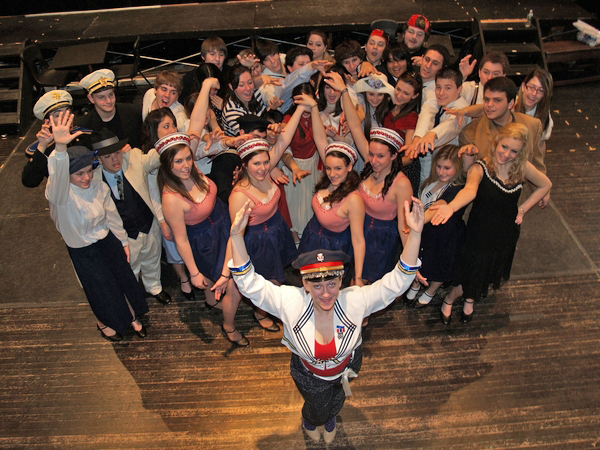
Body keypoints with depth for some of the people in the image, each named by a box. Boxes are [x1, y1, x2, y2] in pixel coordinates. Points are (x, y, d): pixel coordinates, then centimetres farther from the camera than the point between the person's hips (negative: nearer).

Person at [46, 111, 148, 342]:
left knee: (125, 277, 13)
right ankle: (105, 322, 47)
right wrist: (60, 148, -69)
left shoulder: (99, 186, -12)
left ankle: (132, 315, 44)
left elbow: (112, 215, 1)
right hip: (82, 251, -3)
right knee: (102, 288, 12)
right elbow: (57, 177, -52)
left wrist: (123, 240, 11)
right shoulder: (59, 195, -27)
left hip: (108, 240, 4)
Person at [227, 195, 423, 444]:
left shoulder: (355, 300, -36)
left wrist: (414, 234, -52)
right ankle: (309, 420, 67)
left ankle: (329, 417, 72)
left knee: (334, 404, 32)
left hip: (346, 367, 1)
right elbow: (249, 283, -39)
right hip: (308, 374, -1)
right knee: (317, 411, 27)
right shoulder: (290, 301, -36)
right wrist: (237, 236, -53)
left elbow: (398, 281, -38)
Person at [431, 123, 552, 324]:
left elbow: (545, 185, 7)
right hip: (480, 232, -5)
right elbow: (470, 190, -47)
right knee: (473, 276, 5)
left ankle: (469, 300, 57)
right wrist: (451, 207, -67)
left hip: (507, 233, 5)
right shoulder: (480, 168, -25)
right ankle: (449, 299, 40)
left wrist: (523, 208, -1)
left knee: (493, 273, 25)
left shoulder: (523, 168, -12)